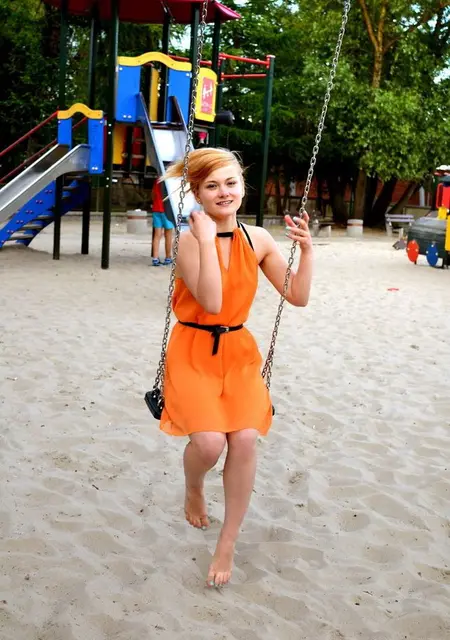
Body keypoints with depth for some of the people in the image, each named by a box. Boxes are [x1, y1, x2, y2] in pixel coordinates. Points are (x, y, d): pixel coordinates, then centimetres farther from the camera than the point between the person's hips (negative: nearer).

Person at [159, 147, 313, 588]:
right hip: (193, 353, -4)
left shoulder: (257, 239, 2)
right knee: (210, 442, -22)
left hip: (239, 353, 4)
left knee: (245, 439, -16)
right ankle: (193, 491, 18)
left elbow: (298, 297, 3)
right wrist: (207, 237, -26)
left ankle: (228, 544, 5)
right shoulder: (190, 240, -13)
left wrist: (306, 248, -7)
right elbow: (211, 302, -27)